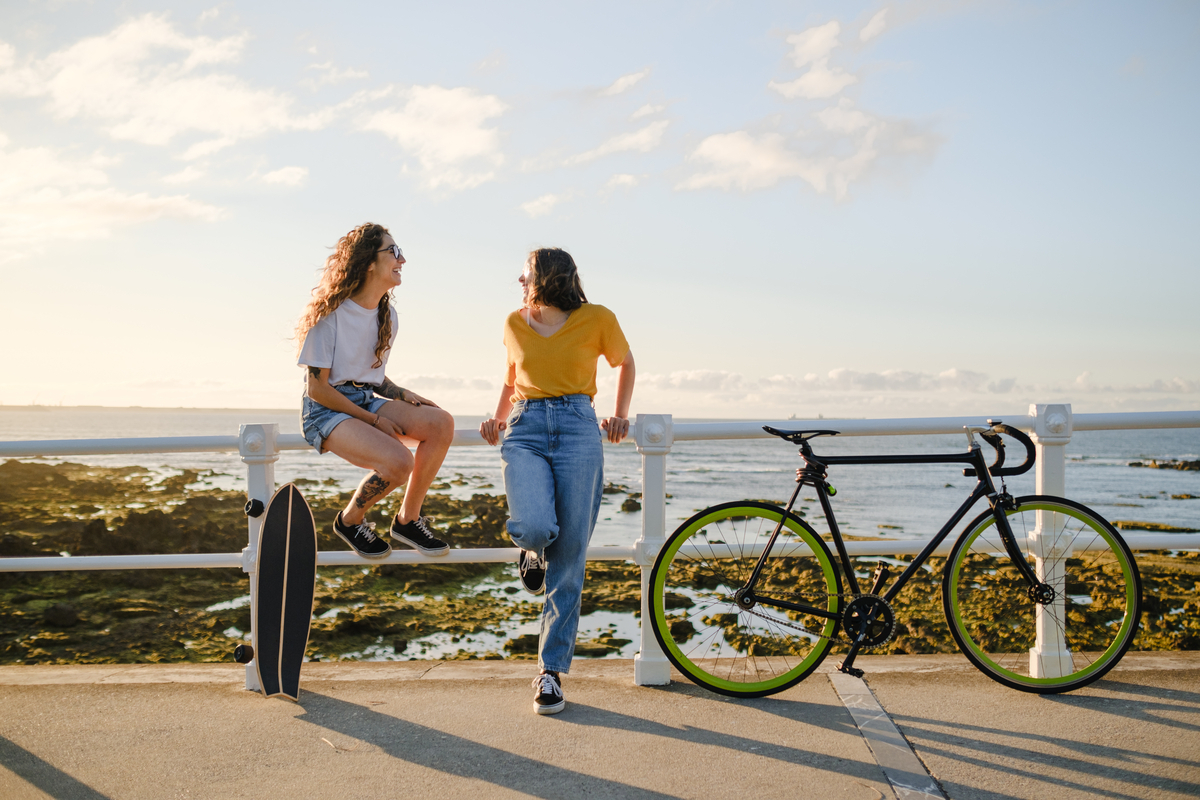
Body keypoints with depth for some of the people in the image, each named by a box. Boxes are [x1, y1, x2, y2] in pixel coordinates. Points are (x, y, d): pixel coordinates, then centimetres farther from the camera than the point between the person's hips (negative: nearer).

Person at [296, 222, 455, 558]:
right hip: (327, 409, -7)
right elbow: (317, 388, -13)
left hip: (367, 401, 7)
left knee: (441, 423, -20)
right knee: (399, 461, -31)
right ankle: (350, 520, -1)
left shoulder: (388, 316, 10)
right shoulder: (331, 314, -12)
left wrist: (402, 394, -3)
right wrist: (374, 419, -16)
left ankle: (408, 519, -6)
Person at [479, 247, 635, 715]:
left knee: (568, 559, -4)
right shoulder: (515, 324, 14)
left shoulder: (597, 320, 4)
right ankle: (535, 551, 13)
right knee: (533, 527, -27)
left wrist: (620, 415, 12)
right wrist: (499, 418, 18)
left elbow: (624, 363, 21)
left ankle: (551, 671, 7)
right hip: (525, 433, 2)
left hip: (578, 431, -2)